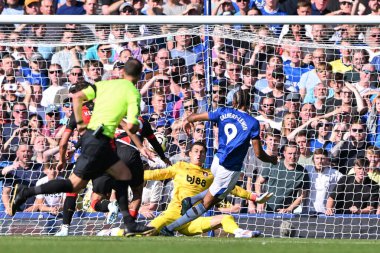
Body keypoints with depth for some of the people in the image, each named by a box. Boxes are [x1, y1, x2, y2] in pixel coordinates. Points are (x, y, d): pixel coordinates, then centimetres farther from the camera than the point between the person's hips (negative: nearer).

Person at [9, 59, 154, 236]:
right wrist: (136, 127, 10)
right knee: (75, 184, -3)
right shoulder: (134, 94, -5)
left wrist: (79, 122, 13)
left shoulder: (104, 84, 13)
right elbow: (131, 127, -13)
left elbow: (77, 97, 5)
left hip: (89, 134, 8)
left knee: (124, 174, 15)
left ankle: (130, 225, 13)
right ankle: (26, 193, -6)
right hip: (99, 140, -8)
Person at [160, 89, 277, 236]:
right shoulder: (252, 123, -11)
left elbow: (195, 117, 9)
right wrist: (272, 160, 12)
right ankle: (169, 229, 5)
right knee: (206, 204, 6)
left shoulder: (223, 112, 1)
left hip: (217, 161, 6)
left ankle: (191, 201, 19)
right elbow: (258, 153, -9)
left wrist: (187, 121, 33)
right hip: (230, 170, -6)